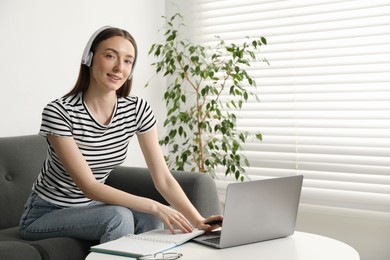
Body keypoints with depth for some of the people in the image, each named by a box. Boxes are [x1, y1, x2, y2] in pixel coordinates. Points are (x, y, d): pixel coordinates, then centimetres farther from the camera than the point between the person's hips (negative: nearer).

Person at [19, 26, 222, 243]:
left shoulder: (138, 109, -10)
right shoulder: (59, 112, -25)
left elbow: (163, 179, -12)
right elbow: (89, 186, -27)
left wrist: (198, 220, -27)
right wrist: (154, 206, -36)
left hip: (91, 207, 5)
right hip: (46, 215, -4)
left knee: (150, 219, -22)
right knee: (119, 216, -29)